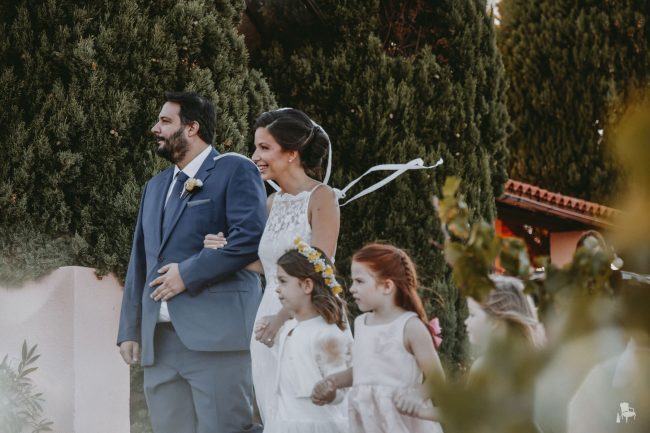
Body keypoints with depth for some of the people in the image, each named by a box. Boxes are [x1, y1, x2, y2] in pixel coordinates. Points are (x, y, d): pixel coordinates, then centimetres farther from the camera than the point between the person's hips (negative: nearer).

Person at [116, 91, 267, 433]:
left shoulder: (235, 171, 1)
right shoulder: (155, 186, 25)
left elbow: (250, 238, -14)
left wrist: (188, 274, -13)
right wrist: (129, 329, 15)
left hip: (216, 336, -7)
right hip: (158, 340, 7)